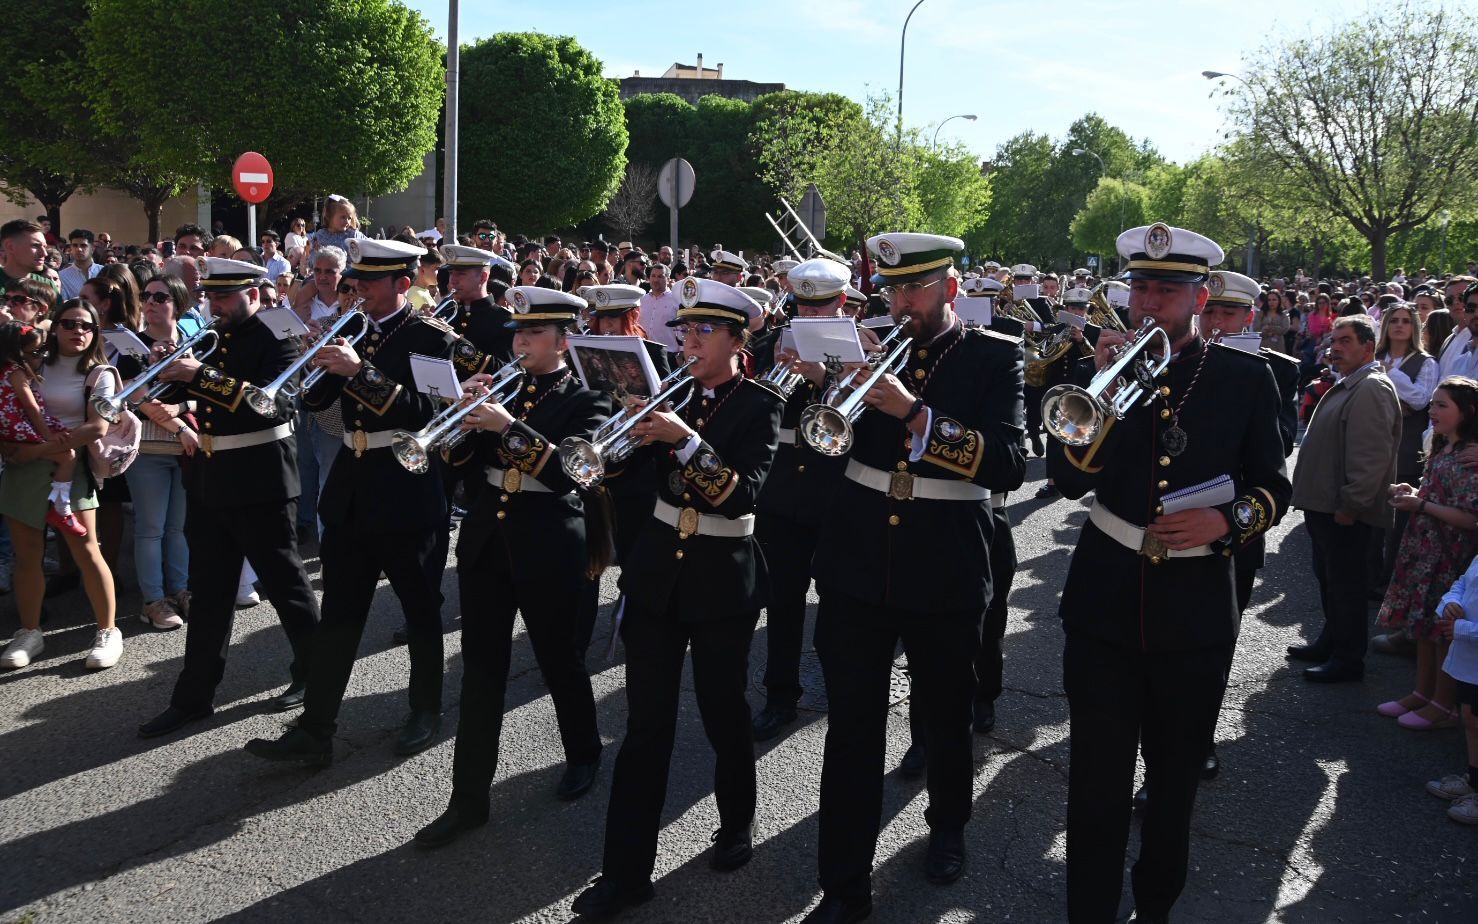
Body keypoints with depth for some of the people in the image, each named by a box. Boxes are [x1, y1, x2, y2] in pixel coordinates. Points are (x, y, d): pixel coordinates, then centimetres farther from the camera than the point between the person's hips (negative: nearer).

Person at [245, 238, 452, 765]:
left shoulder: (427, 338, -9)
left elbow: (427, 411, -21)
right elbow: (316, 400, 10)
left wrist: (361, 371, -26)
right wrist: (319, 362, -9)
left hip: (406, 492, -6)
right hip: (351, 490, 6)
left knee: (421, 609, 10)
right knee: (337, 615, 6)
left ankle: (426, 712, 26)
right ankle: (315, 731, 10)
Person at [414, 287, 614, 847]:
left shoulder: (585, 401, -5)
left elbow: (570, 471, -22)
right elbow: (460, 461, 6)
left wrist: (510, 426, -29)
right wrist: (468, 420, -12)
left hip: (549, 543, -4)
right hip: (487, 534, 4)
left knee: (560, 660, 12)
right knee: (480, 670, 4)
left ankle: (583, 754, 38)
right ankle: (469, 797, 11)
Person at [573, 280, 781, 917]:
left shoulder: (758, 406, -7)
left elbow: (741, 495, -21)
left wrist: (686, 439, -28)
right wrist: (633, 429, -16)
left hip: (723, 578, -4)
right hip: (657, 570, 4)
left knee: (723, 712, 11)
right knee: (646, 723, 3)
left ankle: (737, 822, 36)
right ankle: (627, 869, 8)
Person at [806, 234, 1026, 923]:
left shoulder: (995, 357, -4)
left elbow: (1009, 463, -19)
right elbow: (815, 439, 3)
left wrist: (914, 412, -28)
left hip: (945, 572, -2)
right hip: (857, 563, 2)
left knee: (947, 718, 18)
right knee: (851, 730, 2)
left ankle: (948, 825, 45)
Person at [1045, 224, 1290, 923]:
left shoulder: (1245, 378, 1)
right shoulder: (1110, 363, 2)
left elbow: (1273, 488, 5)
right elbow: (1069, 479, -7)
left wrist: (1227, 521, -15)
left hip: (1195, 609, 0)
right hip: (1104, 602, 0)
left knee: (1174, 781, 16)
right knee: (1096, 783, 1)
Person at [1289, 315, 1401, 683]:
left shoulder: (1371, 389, -17)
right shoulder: (1347, 386, 17)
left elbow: (1373, 456, -25)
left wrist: (1350, 506, -23)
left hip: (1344, 513, -10)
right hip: (1325, 504, 10)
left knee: (1345, 583, -1)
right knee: (1328, 577, 19)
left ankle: (1348, 659, 9)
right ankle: (1330, 642, 33)